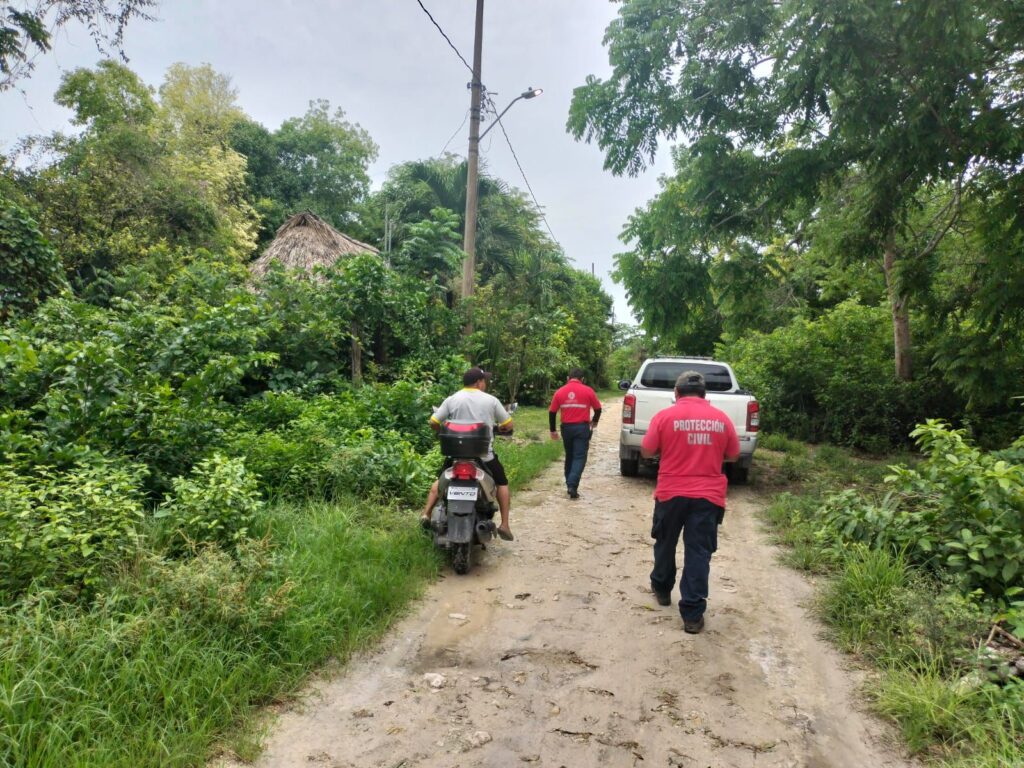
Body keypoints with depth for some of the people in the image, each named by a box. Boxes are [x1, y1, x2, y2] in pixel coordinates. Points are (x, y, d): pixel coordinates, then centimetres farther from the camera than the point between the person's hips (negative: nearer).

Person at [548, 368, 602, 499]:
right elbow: (598, 409, 6)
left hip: (566, 428, 3)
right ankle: (572, 486, -15)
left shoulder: (560, 392, 3)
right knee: (579, 457, -1)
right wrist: (594, 422, 25)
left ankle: (569, 484, 24)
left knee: (569, 456, 18)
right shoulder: (588, 391, -2)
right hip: (582, 428, -3)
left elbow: (552, 412, 4)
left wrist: (552, 430, 14)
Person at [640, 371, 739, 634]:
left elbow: (646, 451, -2)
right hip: (708, 495, 1)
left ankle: (662, 589, 38)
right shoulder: (721, 418, 2)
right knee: (698, 553, 4)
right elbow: (733, 456, 10)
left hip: (671, 493, -1)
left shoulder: (664, 416, -6)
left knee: (665, 544, 20)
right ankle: (692, 614, 4)